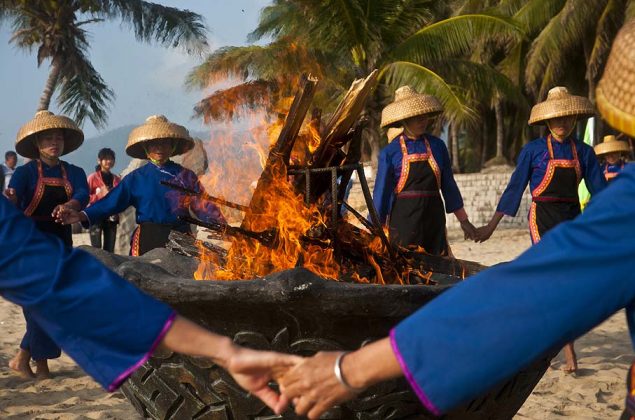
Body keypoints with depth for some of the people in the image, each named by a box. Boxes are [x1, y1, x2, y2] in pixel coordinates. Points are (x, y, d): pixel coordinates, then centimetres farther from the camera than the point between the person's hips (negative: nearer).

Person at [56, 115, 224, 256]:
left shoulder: (186, 176, 7)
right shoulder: (136, 178, 5)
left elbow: (203, 205, 0)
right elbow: (111, 202, -3)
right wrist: (82, 215, -17)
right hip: (147, 240, 0)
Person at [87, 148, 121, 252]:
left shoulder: (116, 179, 11)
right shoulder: (93, 177, -1)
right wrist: (100, 195, -15)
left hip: (111, 218, 4)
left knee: (110, 250, 5)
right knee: (96, 249, -9)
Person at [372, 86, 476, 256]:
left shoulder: (437, 146, 7)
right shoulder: (390, 152, -2)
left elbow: (449, 185, 13)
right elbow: (381, 192, 1)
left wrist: (463, 220, 14)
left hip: (433, 217, 3)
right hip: (403, 218, -3)